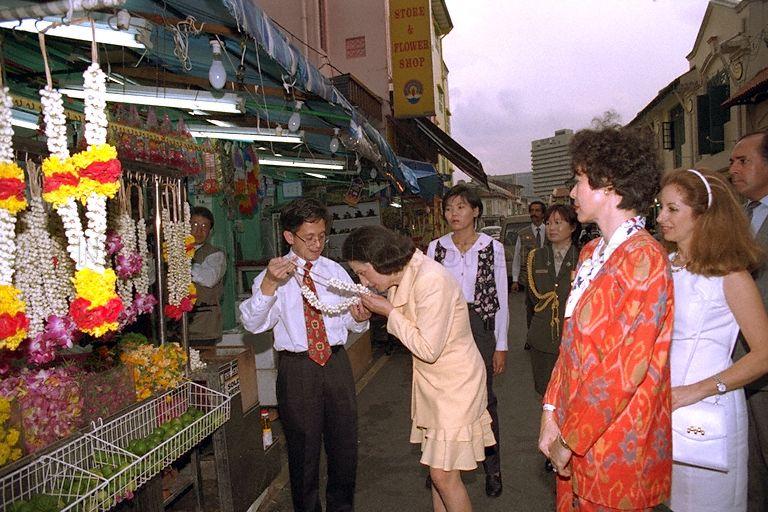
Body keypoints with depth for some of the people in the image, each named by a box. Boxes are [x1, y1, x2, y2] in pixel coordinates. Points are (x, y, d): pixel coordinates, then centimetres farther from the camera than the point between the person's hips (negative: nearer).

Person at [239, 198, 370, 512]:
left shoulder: (336, 271, 8)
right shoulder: (273, 275, -4)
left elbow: (352, 323, 8)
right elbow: (253, 324, -19)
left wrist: (359, 317, -16)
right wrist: (268, 285, -35)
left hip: (336, 363, 3)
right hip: (297, 367, -3)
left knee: (345, 444, 14)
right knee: (303, 449, 11)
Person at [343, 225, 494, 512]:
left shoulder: (431, 280, -26)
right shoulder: (403, 277, 3)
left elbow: (429, 349, -24)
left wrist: (389, 312, -17)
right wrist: (381, 310, -3)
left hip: (455, 382, -8)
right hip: (432, 381, 8)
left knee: (444, 474, -2)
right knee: (438, 468, 15)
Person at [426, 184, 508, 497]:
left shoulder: (492, 248, -3)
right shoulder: (435, 248, 2)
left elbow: (501, 299, -1)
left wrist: (501, 345, -2)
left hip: (480, 327, -1)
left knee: (484, 398, 7)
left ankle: (492, 468, 26)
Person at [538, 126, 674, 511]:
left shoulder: (643, 257, -19)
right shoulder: (591, 252, 9)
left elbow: (625, 368, -22)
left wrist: (570, 439, -14)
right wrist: (551, 412, 3)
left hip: (615, 447, -7)